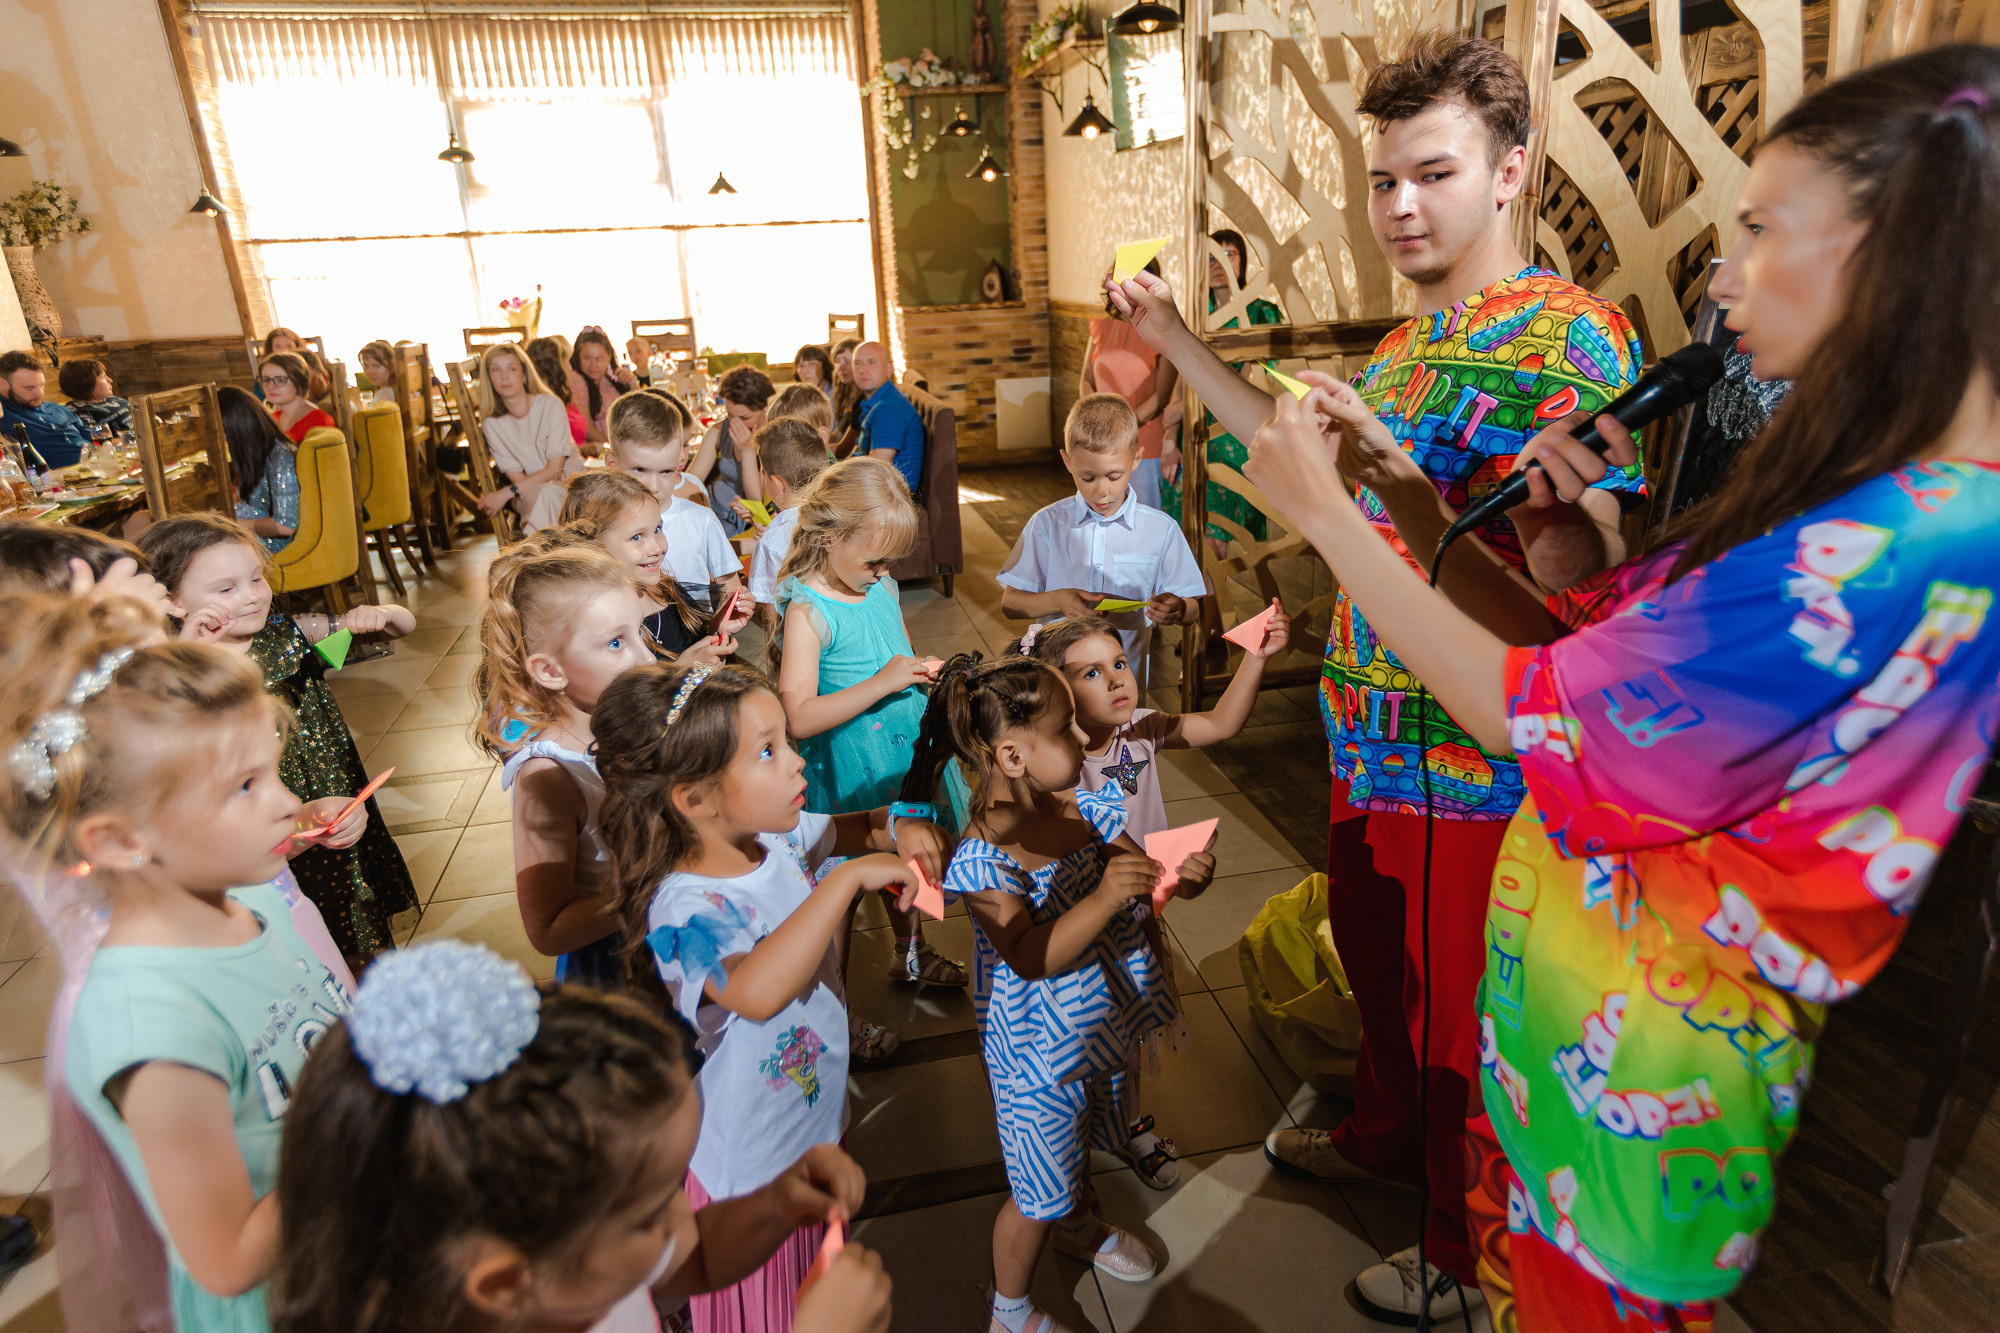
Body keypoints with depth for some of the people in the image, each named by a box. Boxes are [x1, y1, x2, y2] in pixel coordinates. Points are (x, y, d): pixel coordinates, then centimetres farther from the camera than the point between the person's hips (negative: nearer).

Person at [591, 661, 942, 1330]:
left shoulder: (779, 835, -11)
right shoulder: (683, 909, -34)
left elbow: (843, 828, 10)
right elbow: (756, 991, -52)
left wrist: (895, 828, -13)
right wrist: (849, 875, -46)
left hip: (818, 1123, 7)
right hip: (754, 1172, -6)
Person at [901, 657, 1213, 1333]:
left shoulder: (1080, 806, -8)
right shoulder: (984, 856, -29)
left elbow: (1139, 868, 1)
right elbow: (1031, 959, -33)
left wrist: (1182, 875, -21)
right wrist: (1106, 897, -44)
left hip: (1102, 1019, 7)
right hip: (1040, 1046, -7)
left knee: (1081, 1142, 32)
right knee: (1040, 1191, 10)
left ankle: (1080, 1225, 62)